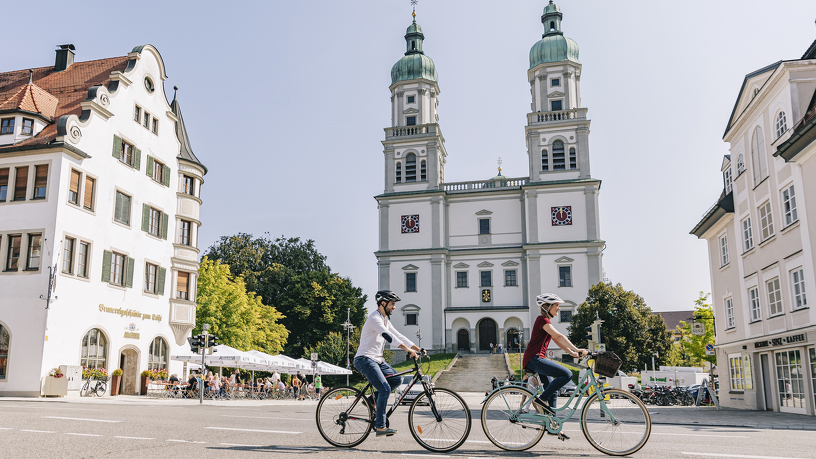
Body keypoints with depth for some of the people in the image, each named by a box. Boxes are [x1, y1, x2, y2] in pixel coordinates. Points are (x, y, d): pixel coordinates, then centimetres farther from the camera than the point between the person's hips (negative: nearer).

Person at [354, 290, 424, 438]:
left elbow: (398, 335, 13)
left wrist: (417, 348, 3)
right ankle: (380, 427, -13)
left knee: (397, 380, 0)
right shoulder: (375, 318, -16)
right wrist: (407, 349, -39)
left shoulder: (385, 319, 15)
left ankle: (373, 398, 12)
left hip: (377, 359, 10)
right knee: (385, 389, -17)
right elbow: (388, 336, -30)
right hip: (365, 359, -9)